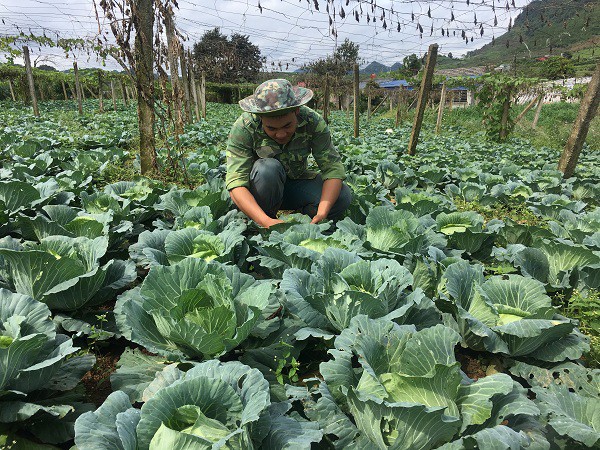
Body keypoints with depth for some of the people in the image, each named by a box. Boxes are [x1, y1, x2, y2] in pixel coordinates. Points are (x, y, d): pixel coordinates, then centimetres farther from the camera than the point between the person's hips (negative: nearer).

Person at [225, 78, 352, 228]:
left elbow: (333, 168, -24)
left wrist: (322, 213, -40)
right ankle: (262, 229, -13)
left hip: (296, 184, 2)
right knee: (268, 168, -35)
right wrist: (266, 221, -49)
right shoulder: (243, 128, -26)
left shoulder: (313, 122, -20)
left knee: (343, 195, -21)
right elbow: (236, 183, -33)